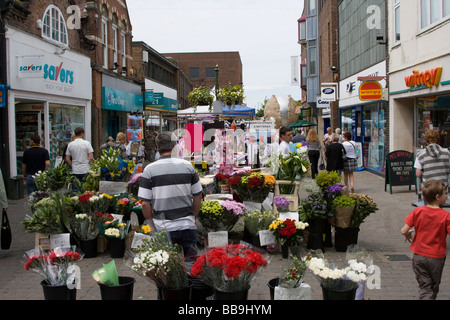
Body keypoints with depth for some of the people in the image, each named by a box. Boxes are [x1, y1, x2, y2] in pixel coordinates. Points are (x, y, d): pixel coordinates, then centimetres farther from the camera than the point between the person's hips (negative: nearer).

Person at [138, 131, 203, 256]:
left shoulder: (149, 170, -8)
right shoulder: (187, 166, -1)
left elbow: (145, 204, -9)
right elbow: (198, 196, 5)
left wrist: (152, 227, 4)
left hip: (163, 229, -1)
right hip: (187, 227, 2)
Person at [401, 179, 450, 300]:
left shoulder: (417, 211, -9)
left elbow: (403, 231, -9)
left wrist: (408, 234, 13)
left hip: (419, 255, 1)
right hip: (437, 258, -1)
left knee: (425, 287, 6)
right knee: (434, 287, 20)